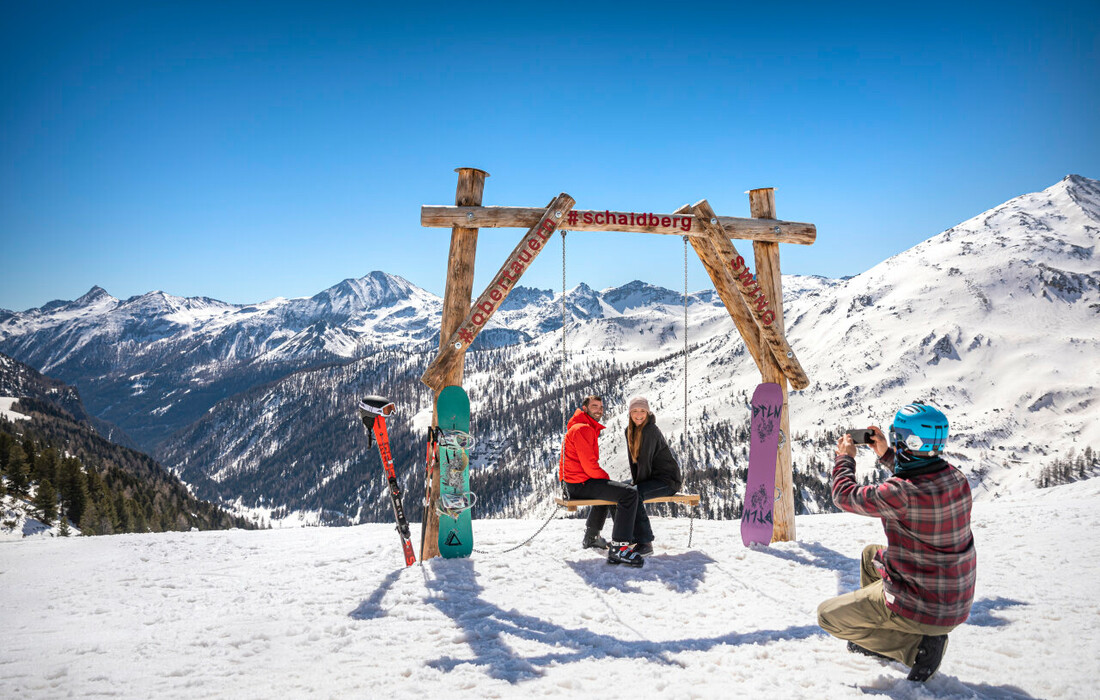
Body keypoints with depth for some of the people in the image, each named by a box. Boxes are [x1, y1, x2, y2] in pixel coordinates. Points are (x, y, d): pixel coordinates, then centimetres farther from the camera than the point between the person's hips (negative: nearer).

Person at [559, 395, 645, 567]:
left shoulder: (576, 427, 21)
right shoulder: (583, 429, -14)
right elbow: (589, 464, -21)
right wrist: (606, 477, -6)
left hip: (572, 483, 11)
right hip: (581, 484, -11)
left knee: (607, 489, 40)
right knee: (629, 493, -23)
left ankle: (591, 537, 45)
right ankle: (618, 549, -28)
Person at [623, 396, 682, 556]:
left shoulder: (651, 430, -19)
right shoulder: (630, 431, 7)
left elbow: (645, 460, -21)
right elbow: (633, 459, 9)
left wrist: (639, 485, -14)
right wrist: (636, 483, 0)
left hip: (668, 480, -9)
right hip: (653, 479, 9)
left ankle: (645, 544, -27)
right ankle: (632, 536, 14)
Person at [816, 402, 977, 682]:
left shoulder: (900, 494, -29)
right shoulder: (956, 478, -7)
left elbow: (845, 495, -12)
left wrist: (845, 458, 5)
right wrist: (886, 454, 18)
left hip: (921, 608, -8)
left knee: (827, 615, 8)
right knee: (870, 554, 29)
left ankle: (917, 646, -1)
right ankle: (873, 631, 36)